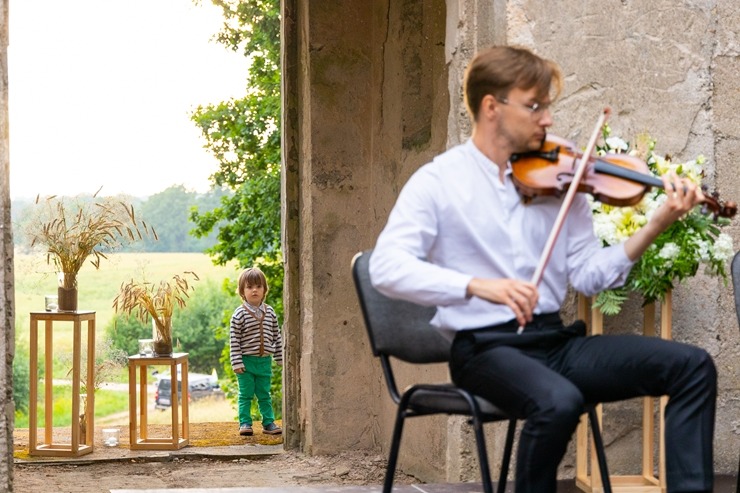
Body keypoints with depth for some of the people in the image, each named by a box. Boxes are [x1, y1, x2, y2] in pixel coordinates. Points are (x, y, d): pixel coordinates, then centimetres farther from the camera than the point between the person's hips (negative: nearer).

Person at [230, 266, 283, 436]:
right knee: (246, 395, 1)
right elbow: (234, 340, -9)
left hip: (265, 361, 4)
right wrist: (237, 362, -14)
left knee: (264, 395, 12)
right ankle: (245, 423, 7)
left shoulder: (270, 312, 5)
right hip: (246, 361, -4)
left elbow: (276, 336, 11)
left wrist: (280, 357, 11)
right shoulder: (239, 314, -8)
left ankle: (268, 422, 18)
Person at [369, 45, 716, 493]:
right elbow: (386, 268, -17)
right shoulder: (438, 182, -4)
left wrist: (658, 225, -7)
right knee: (559, 401, -36)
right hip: (485, 349, -5)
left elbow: (588, 275, 6)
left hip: (558, 342, 6)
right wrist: (478, 285, -31)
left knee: (692, 366, -9)